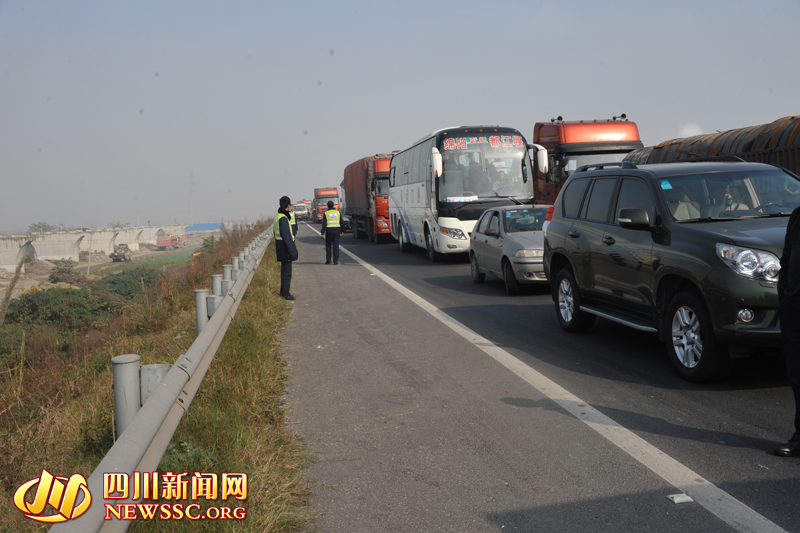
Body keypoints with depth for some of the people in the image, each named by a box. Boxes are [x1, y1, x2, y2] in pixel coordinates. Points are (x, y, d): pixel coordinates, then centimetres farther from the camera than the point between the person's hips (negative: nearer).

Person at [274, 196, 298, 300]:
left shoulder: (278, 216, 10)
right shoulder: (283, 218, -22)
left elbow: (275, 232, 19)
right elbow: (286, 236, -25)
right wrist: (292, 251, -23)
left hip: (281, 248, 10)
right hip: (285, 249, -10)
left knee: (284, 270, 18)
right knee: (287, 271, -3)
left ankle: (283, 291, 26)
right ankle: (286, 293, 1)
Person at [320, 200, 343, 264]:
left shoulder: (326, 213, -5)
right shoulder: (338, 213, 5)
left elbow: (324, 224, -10)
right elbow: (341, 223, 8)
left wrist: (322, 233, -10)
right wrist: (341, 231, 19)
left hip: (329, 231, -2)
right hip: (336, 231, 2)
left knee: (328, 246, 10)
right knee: (336, 246, 2)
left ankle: (328, 260, 9)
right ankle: (335, 261, -2)